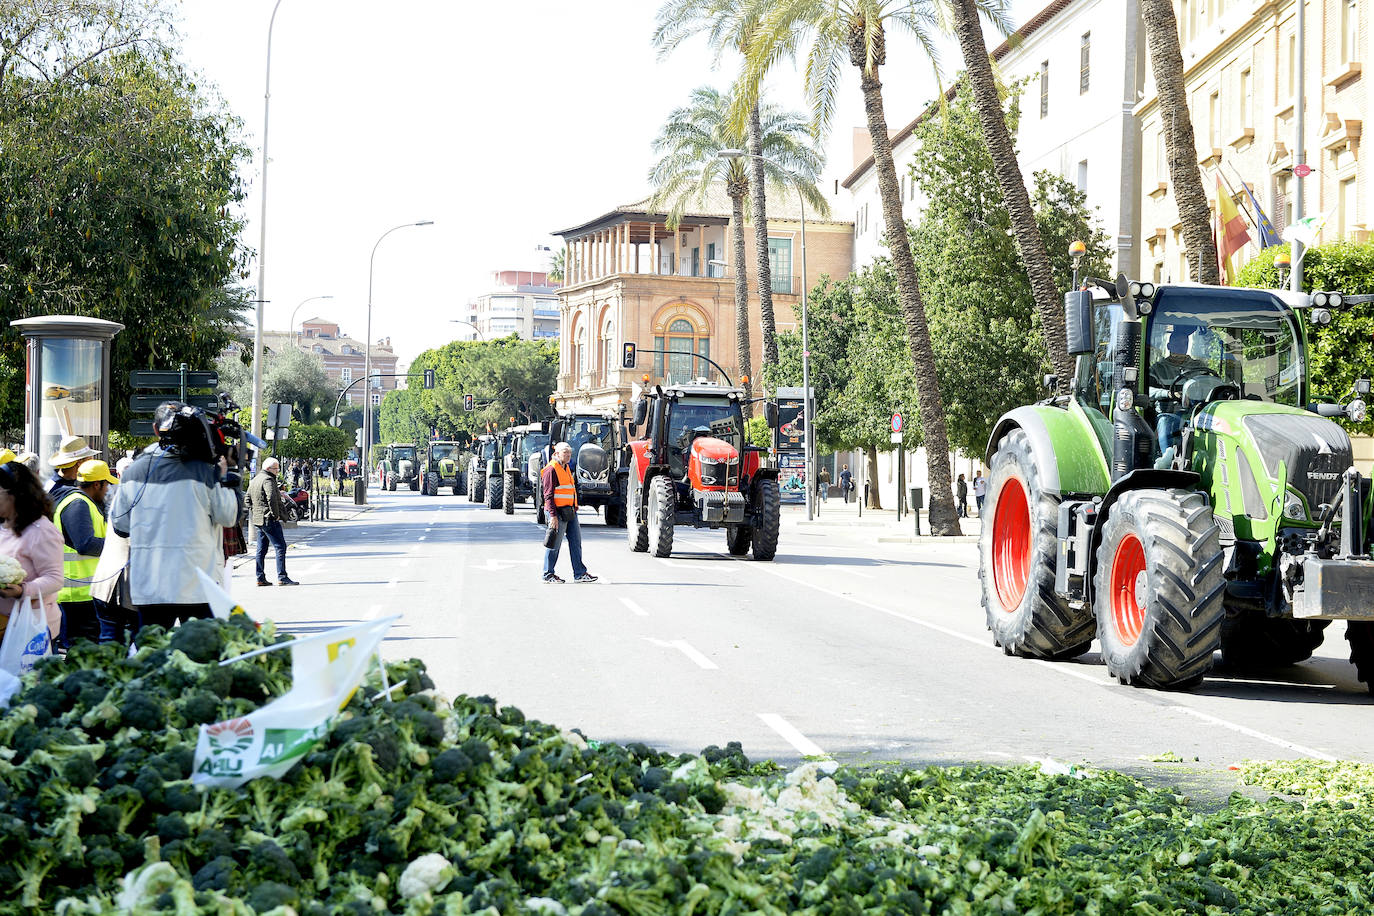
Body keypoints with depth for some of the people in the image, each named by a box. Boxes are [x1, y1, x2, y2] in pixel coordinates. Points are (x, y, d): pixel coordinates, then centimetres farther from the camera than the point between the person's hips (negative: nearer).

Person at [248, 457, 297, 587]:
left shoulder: (254, 480, 18)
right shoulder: (268, 480, -13)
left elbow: (248, 499, 24)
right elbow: (272, 498, -25)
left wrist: (253, 514, 21)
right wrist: (276, 515, -17)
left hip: (258, 520, 10)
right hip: (270, 520, -10)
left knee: (261, 549, 12)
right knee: (280, 547, -8)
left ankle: (260, 578, 13)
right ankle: (282, 577, -12)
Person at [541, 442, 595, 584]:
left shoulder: (566, 469, 18)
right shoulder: (551, 470, -11)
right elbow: (548, 495, -16)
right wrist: (553, 516, -22)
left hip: (570, 512, 9)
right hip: (558, 513, -9)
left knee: (576, 542, 6)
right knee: (554, 544, -2)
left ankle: (580, 573, 8)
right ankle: (548, 574, 7)